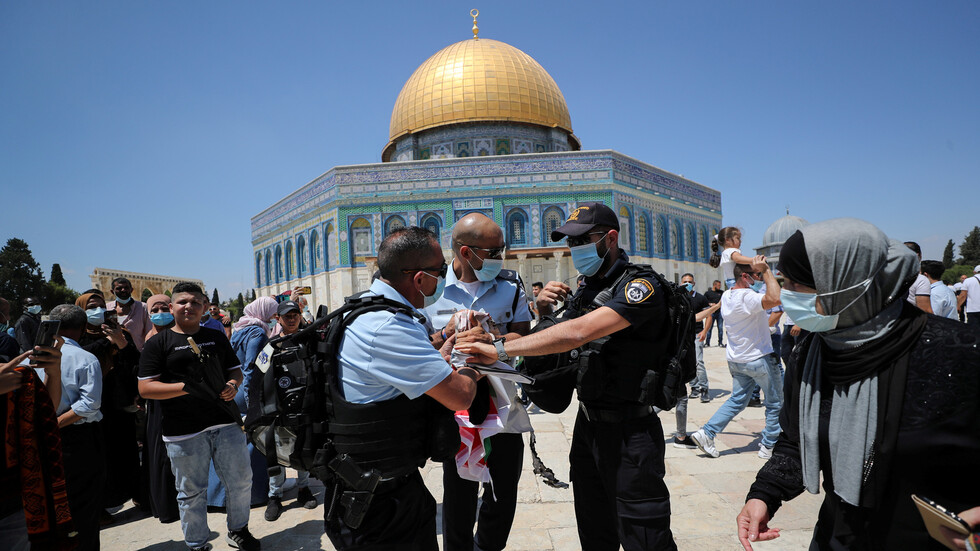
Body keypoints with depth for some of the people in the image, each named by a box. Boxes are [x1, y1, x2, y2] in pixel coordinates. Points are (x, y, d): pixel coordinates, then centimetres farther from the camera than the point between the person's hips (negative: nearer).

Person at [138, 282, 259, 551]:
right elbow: (145, 388, -6)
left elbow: (235, 369, 18)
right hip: (183, 431, -3)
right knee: (192, 493, 8)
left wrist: (233, 384, -5)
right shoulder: (158, 343, 0)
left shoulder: (217, 337, 12)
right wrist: (185, 387, -18)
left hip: (226, 422, 4)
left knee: (241, 481, 11)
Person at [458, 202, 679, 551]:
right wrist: (544, 309, -4)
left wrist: (501, 349, -29)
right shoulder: (587, 287, 10)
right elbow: (557, 339, 18)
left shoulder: (640, 286, -16)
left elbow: (578, 332, -30)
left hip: (629, 429, -7)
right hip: (587, 422, 8)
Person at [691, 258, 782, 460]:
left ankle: (707, 433, 6)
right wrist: (766, 271, -32)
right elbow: (774, 299, -43)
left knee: (737, 400, 15)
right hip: (759, 359, -8)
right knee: (775, 403, 11)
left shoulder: (727, 295, 4)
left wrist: (764, 273, 14)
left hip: (736, 359, 8)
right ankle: (768, 446, 18)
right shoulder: (747, 297, -25)